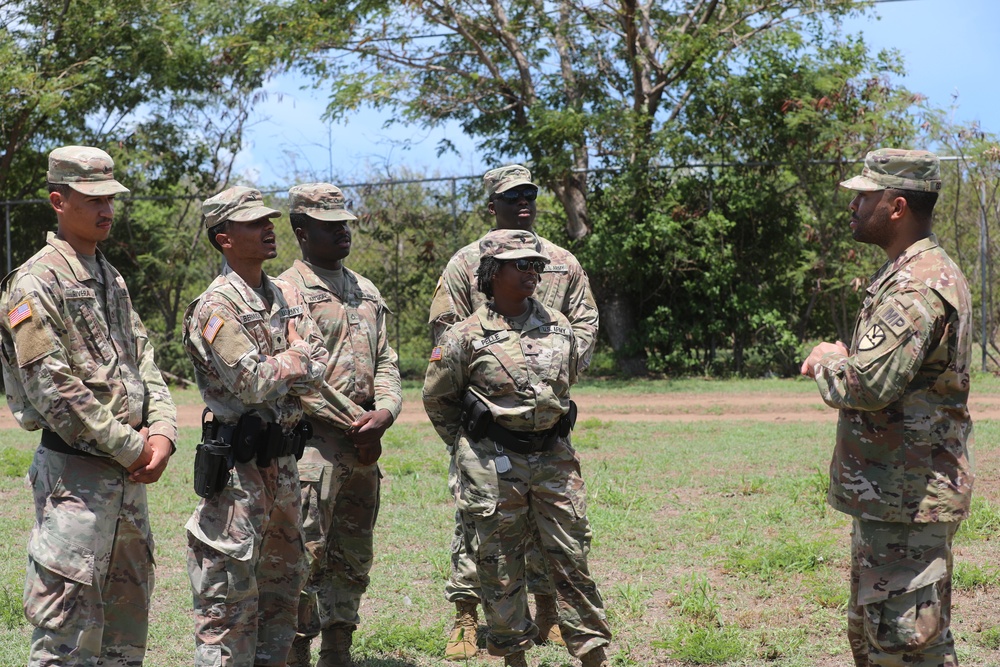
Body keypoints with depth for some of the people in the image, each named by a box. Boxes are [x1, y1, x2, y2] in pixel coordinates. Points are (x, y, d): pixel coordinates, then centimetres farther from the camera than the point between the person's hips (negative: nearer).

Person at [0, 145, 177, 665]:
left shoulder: (110, 278, 15)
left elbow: (143, 361, 14)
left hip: (130, 474, 9)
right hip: (76, 473, -9)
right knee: (69, 618, -6)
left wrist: (161, 432, -4)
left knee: (129, 604, 15)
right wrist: (131, 447, -14)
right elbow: (53, 390, -18)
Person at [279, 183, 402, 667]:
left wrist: (384, 411, -4)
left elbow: (385, 363, 16)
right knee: (306, 557, -9)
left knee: (352, 561, 13)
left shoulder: (366, 293, 18)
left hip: (363, 445, 8)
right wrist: (351, 421, -14)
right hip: (313, 442, -7)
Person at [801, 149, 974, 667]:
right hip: (888, 495, 11)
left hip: (908, 503, -11)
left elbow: (867, 385, -30)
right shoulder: (904, 274, 14)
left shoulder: (920, 285, -20)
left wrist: (828, 360, -9)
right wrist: (837, 361, 5)